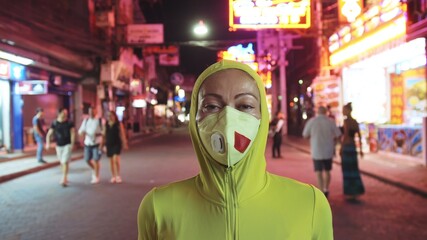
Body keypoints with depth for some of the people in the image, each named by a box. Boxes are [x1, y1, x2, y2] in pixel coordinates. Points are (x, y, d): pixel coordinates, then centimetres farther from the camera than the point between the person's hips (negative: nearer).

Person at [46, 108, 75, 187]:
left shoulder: (69, 123, -6)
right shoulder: (54, 123, -2)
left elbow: (72, 133, -6)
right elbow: (49, 134, -1)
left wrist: (72, 144, -14)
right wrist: (48, 143, -14)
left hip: (67, 145, -3)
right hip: (59, 145, 3)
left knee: (65, 162, -11)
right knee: (62, 162, 12)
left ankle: (64, 180, -10)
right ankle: (65, 178, 26)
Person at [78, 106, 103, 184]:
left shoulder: (100, 121, -5)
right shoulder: (85, 120, 8)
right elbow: (80, 131, 7)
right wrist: (82, 132, -17)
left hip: (97, 143, -4)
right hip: (87, 143, 4)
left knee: (96, 160, -5)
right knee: (87, 160, 7)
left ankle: (96, 177, 9)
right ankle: (94, 170, 37)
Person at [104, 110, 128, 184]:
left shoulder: (119, 124, -3)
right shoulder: (106, 125, 6)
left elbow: (122, 134, -3)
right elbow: (104, 135, 9)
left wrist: (124, 144, -6)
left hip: (117, 144, -4)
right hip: (109, 144, 4)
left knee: (116, 159, -16)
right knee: (111, 161, 9)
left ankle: (118, 176, -4)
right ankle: (113, 177, 18)